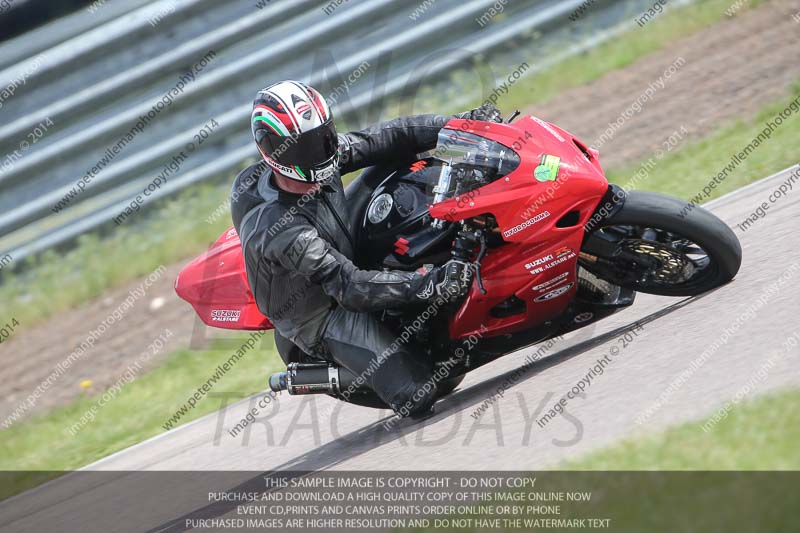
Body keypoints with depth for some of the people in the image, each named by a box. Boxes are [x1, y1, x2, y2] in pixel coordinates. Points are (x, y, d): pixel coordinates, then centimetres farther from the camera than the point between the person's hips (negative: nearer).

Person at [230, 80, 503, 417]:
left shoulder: (322, 151, -14)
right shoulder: (278, 228, -35)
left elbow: (384, 139, -5)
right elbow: (350, 287, -37)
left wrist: (460, 123, -14)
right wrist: (430, 284, -46)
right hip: (323, 319, -8)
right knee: (417, 398, -19)